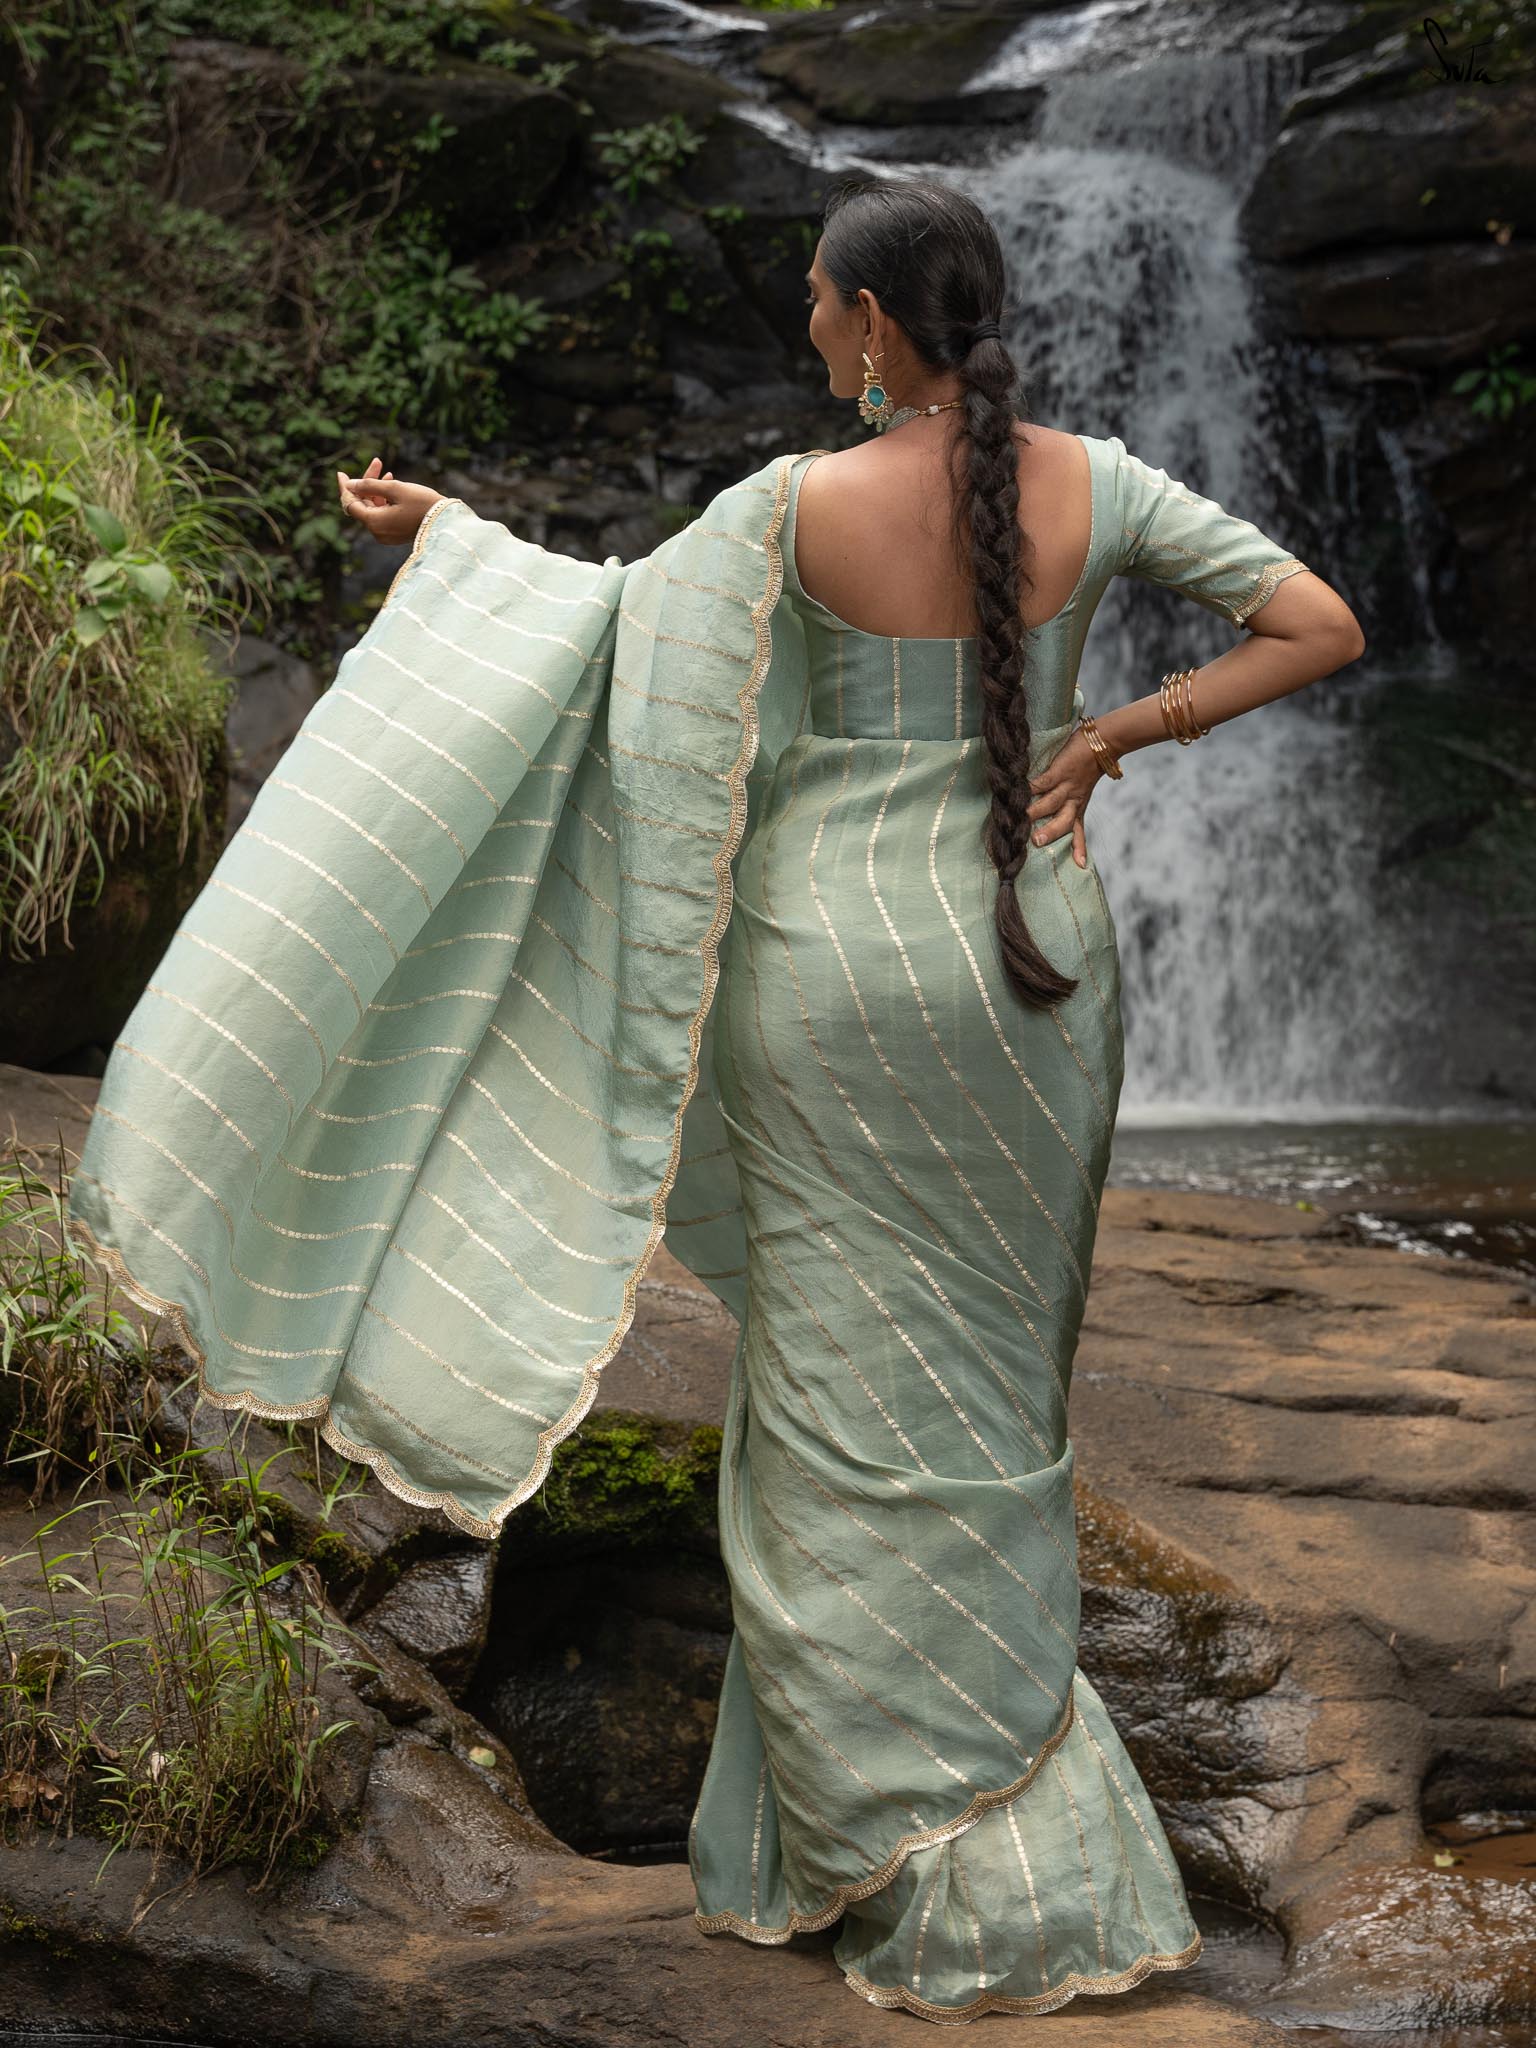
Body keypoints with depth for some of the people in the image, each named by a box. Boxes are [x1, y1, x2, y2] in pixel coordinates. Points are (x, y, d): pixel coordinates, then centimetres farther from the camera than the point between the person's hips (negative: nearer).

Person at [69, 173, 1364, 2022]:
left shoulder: (800, 506, -12)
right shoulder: (1091, 484, -3)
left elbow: (603, 625, 2)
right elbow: (1321, 628, -3)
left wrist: (440, 534, 17)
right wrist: (1112, 735, -1)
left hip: (840, 975, -4)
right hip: (1032, 960, 4)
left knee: (863, 1408, 6)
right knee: (978, 1395, 17)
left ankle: (967, 1880, 11)